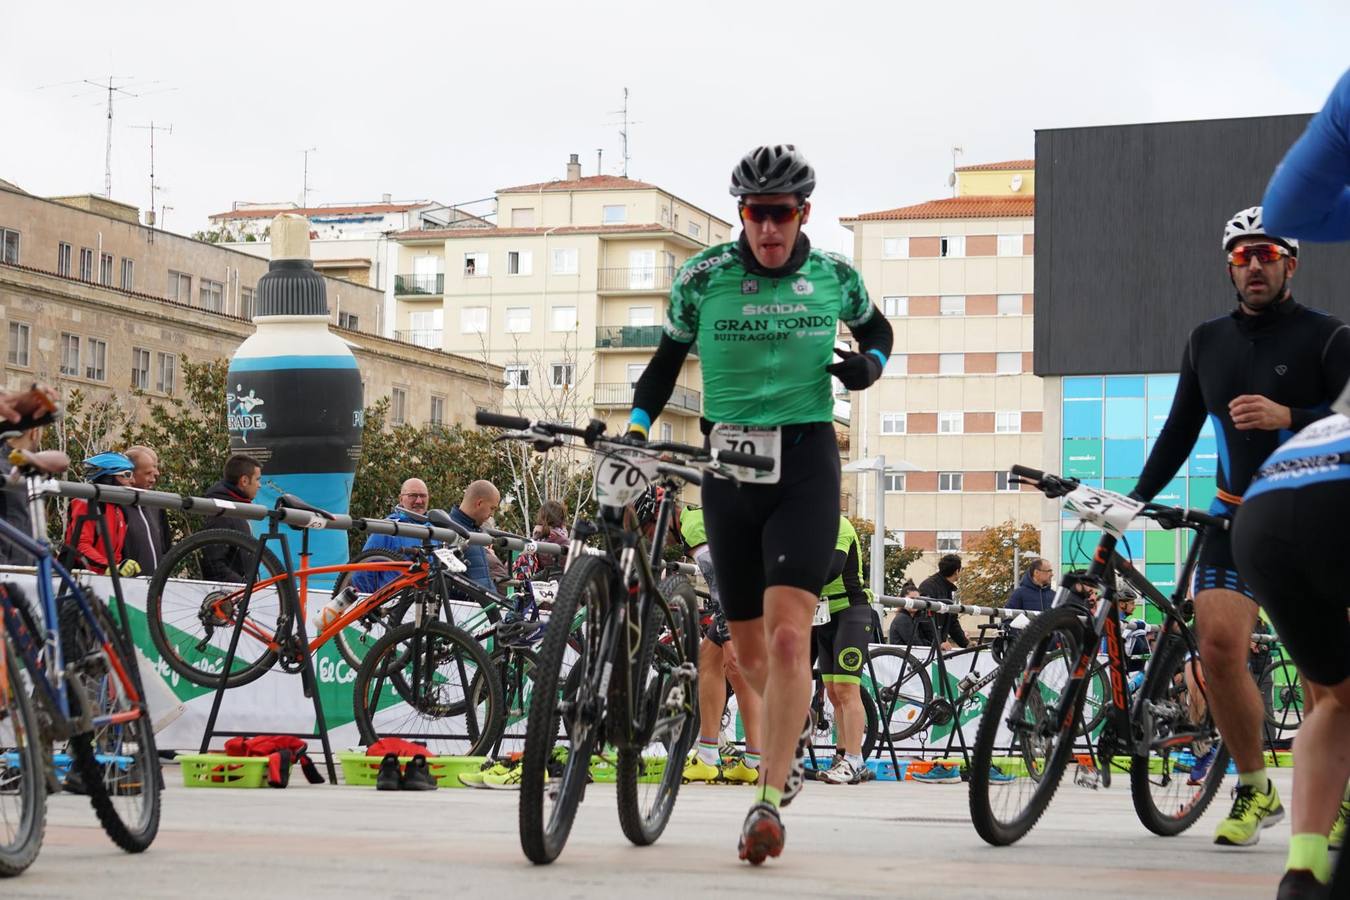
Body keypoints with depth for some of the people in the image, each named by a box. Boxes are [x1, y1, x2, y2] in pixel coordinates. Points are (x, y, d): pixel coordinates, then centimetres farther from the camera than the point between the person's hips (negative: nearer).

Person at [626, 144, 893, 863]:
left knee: (787, 634, -18)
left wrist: (869, 362, 0)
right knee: (748, 645, 10)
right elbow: (668, 359, 12)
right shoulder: (702, 277, 0)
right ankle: (794, 729, 42)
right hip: (727, 461, 2)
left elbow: (876, 327, 22)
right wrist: (633, 431, -1)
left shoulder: (834, 277, 2)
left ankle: (769, 801, -17)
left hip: (806, 460, -2)